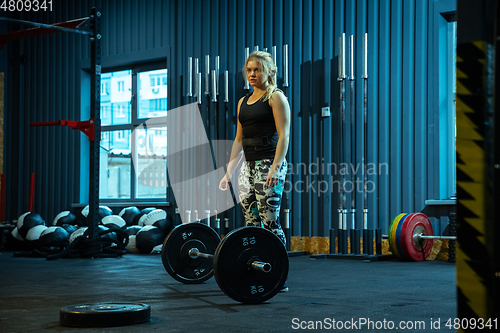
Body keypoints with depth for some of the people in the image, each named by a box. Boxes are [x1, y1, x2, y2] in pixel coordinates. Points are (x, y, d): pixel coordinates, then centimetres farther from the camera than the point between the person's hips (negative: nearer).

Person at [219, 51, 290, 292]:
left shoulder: (276, 97, -3)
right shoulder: (244, 102, 18)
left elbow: (283, 135, -11)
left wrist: (275, 167, -21)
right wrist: (229, 172, 14)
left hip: (269, 164, -7)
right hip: (248, 164, 8)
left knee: (270, 222, -10)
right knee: (251, 223, 6)